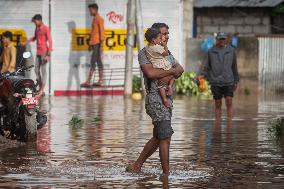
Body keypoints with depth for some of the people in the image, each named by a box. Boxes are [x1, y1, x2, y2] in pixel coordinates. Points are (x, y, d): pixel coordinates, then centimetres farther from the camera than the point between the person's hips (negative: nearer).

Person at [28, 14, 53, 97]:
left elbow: (50, 41, -13)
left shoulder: (46, 28, -11)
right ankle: (40, 89, 13)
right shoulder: (37, 28, 11)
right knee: (36, 69, 7)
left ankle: (42, 90, -7)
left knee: (43, 70, -7)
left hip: (44, 52, -8)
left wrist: (48, 54, -19)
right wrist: (28, 40, 6)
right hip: (38, 52, 8)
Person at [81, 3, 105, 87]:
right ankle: (100, 81, 8)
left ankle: (88, 81, -14)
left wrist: (101, 44, -19)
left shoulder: (99, 19, -9)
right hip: (94, 44, 10)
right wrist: (90, 44, 23)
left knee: (93, 62, -11)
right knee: (98, 62, 8)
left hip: (97, 44, -10)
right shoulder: (94, 19, 19)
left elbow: (102, 32, -15)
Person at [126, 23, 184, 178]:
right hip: (155, 99, -9)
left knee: (158, 137, 14)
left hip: (167, 99, 9)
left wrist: (177, 71, -11)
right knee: (165, 136, -10)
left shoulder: (167, 53, 19)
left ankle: (137, 166, 25)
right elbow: (150, 73, -22)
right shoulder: (144, 53, -7)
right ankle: (166, 173, -4)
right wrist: (171, 71, -13)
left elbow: (180, 69, 13)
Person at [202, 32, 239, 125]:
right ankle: (217, 124, 9)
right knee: (218, 104, 3)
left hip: (228, 81, 0)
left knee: (229, 102, -10)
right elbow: (207, 66, 10)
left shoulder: (231, 50, 6)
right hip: (215, 82, 0)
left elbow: (234, 67, 13)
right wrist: (204, 76, -3)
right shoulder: (211, 51, 4)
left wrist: (236, 81, 14)